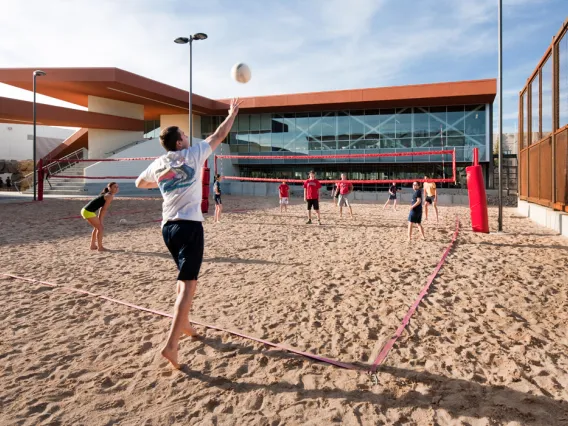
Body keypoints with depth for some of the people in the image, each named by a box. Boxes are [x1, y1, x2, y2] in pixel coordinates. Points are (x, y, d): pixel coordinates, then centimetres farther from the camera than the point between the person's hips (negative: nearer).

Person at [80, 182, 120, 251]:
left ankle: (93, 245, 32)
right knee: (101, 228, 0)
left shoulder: (105, 195, 19)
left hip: (85, 210, 10)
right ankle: (100, 247, 6)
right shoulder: (110, 196, -10)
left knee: (97, 227, 23)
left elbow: (102, 209, 18)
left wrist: (99, 221, 16)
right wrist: (100, 222, -8)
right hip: (88, 212, -10)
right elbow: (104, 210, -12)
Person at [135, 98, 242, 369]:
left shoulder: (158, 165, 10)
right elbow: (219, 135, 10)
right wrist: (233, 112, 23)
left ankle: (183, 323, 38)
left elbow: (140, 183, 30)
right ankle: (171, 344, -14)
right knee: (188, 284, -7)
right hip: (189, 225, -6)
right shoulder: (192, 154, -2)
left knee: (185, 277, 25)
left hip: (168, 227, 6)